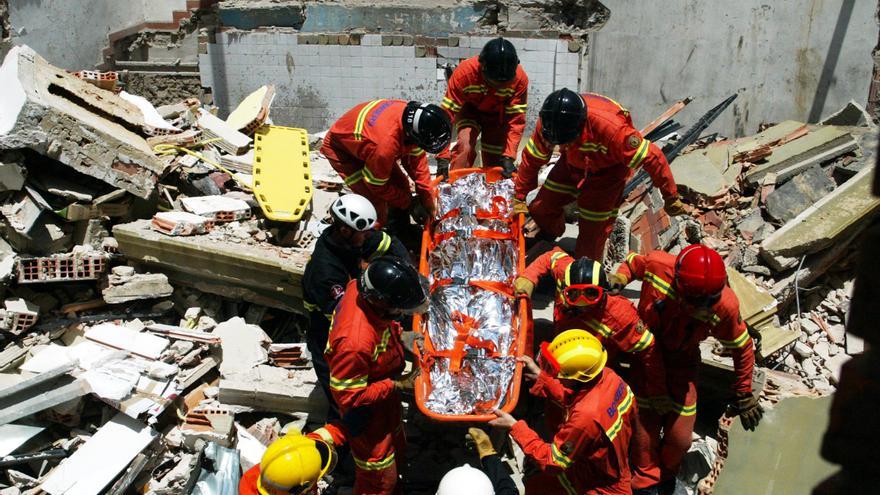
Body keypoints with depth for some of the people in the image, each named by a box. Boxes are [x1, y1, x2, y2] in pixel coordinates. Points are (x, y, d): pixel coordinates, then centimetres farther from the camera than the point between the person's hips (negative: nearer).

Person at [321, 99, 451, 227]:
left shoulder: (412, 112, -25)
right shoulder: (386, 142, -44)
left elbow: (416, 158, -8)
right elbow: (377, 185, -24)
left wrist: (427, 195, -8)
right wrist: (409, 203, -14)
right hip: (340, 148, -7)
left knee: (401, 184, 4)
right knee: (377, 203, -17)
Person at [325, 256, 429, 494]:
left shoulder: (361, 287, -23)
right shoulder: (355, 343, -45)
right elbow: (348, 397, -29)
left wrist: (399, 335, -8)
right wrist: (395, 385, -24)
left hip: (384, 394, 8)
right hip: (367, 411, -8)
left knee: (396, 448, 33)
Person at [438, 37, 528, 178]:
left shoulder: (519, 78, -32)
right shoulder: (465, 72, -36)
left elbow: (516, 119, -24)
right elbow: (448, 112, -33)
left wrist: (508, 156, -32)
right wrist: (443, 157, -36)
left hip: (498, 115, 2)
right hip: (469, 110, -1)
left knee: (494, 162, -2)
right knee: (465, 147, -25)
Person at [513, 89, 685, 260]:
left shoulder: (611, 127, -42)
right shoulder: (548, 122, -28)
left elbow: (652, 158, -31)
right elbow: (531, 159, -11)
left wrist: (671, 198, -20)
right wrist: (518, 198, -3)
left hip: (608, 170, -4)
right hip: (573, 163, 4)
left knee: (593, 228, -9)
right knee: (540, 208, 0)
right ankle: (548, 238, 34)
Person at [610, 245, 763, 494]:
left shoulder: (725, 305, -29)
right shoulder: (657, 265, -31)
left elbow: (742, 347, -9)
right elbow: (633, 262, -4)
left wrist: (744, 395, 1)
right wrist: (618, 279, -25)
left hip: (681, 363, 0)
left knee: (680, 437, 4)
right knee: (645, 431, 3)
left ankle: (667, 474, 42)